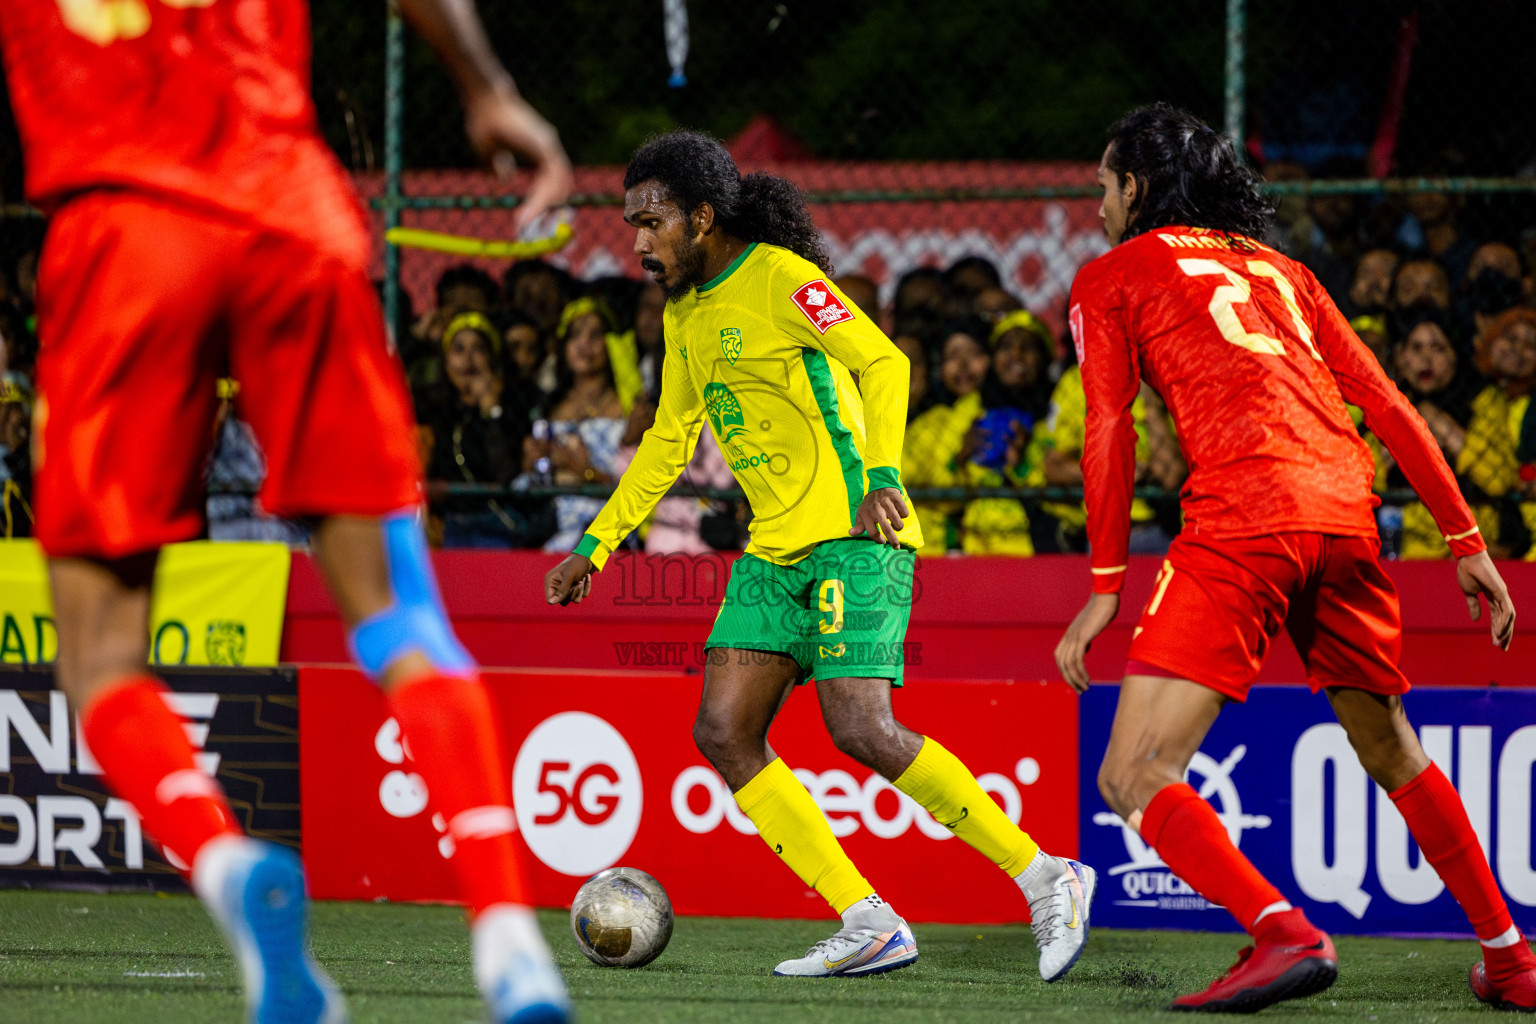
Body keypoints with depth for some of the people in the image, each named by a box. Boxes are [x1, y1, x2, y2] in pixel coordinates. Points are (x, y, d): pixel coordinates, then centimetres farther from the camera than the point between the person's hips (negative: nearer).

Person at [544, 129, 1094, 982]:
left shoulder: (779, 278, -9)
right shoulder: (685, 313, 16)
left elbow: (882, 364, -16)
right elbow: (669, 442, 26)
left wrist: (881, 476, -29)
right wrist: (595, 545, 22)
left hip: (854, 536, -9)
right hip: (775, 550, 9)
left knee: (862, 730, -20)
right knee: (724, 733, -3)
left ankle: (1046, 882, -9)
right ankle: (868, 925, -3)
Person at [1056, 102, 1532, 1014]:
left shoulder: (1112, 277, 14)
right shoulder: (1279, 269, 27)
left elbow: (1111, 433, 1)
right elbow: (1387, 405, 22)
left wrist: (1107, 586, 0)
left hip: (1242, 516, -6)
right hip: (1345, 513, 6)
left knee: (1135, 780, -7)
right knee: (1391, 751, 24)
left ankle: (1287, 934, -25)